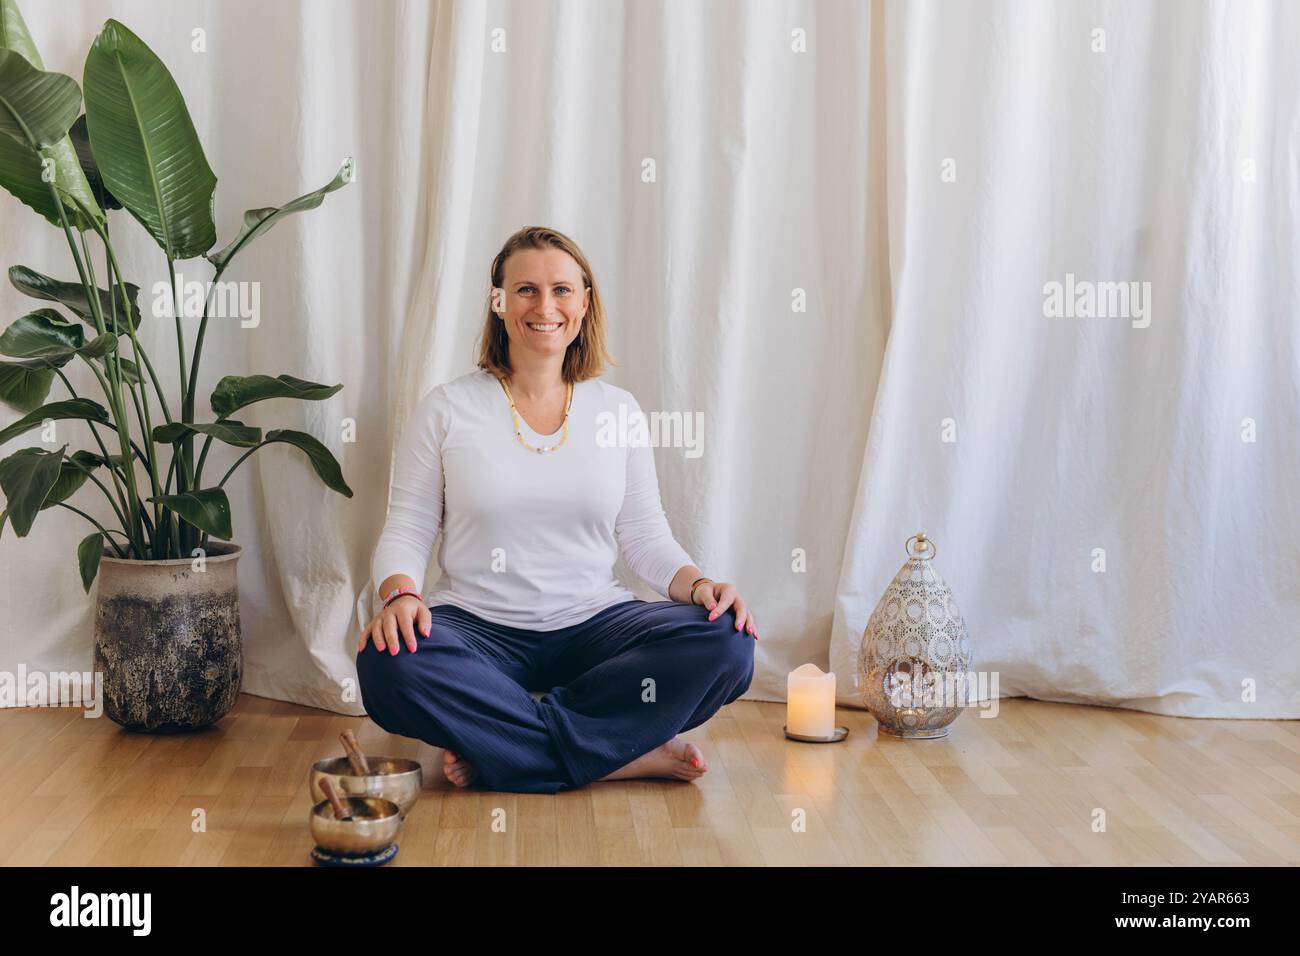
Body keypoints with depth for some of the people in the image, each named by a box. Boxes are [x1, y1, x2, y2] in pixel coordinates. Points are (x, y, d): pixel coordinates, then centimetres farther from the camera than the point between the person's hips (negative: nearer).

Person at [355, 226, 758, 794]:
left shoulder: (618, 411, 10)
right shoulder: (447, 409, 4)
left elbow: (645, 536, 9)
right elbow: (406, 531, 4)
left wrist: (697, 583, -11)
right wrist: (398, 595, -18)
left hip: (592, 624, 2)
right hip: (478, 627, -2)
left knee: (726, 645, -26)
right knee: (388, 661, -35)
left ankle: (497, 751, -23)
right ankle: (623, 754, -25)